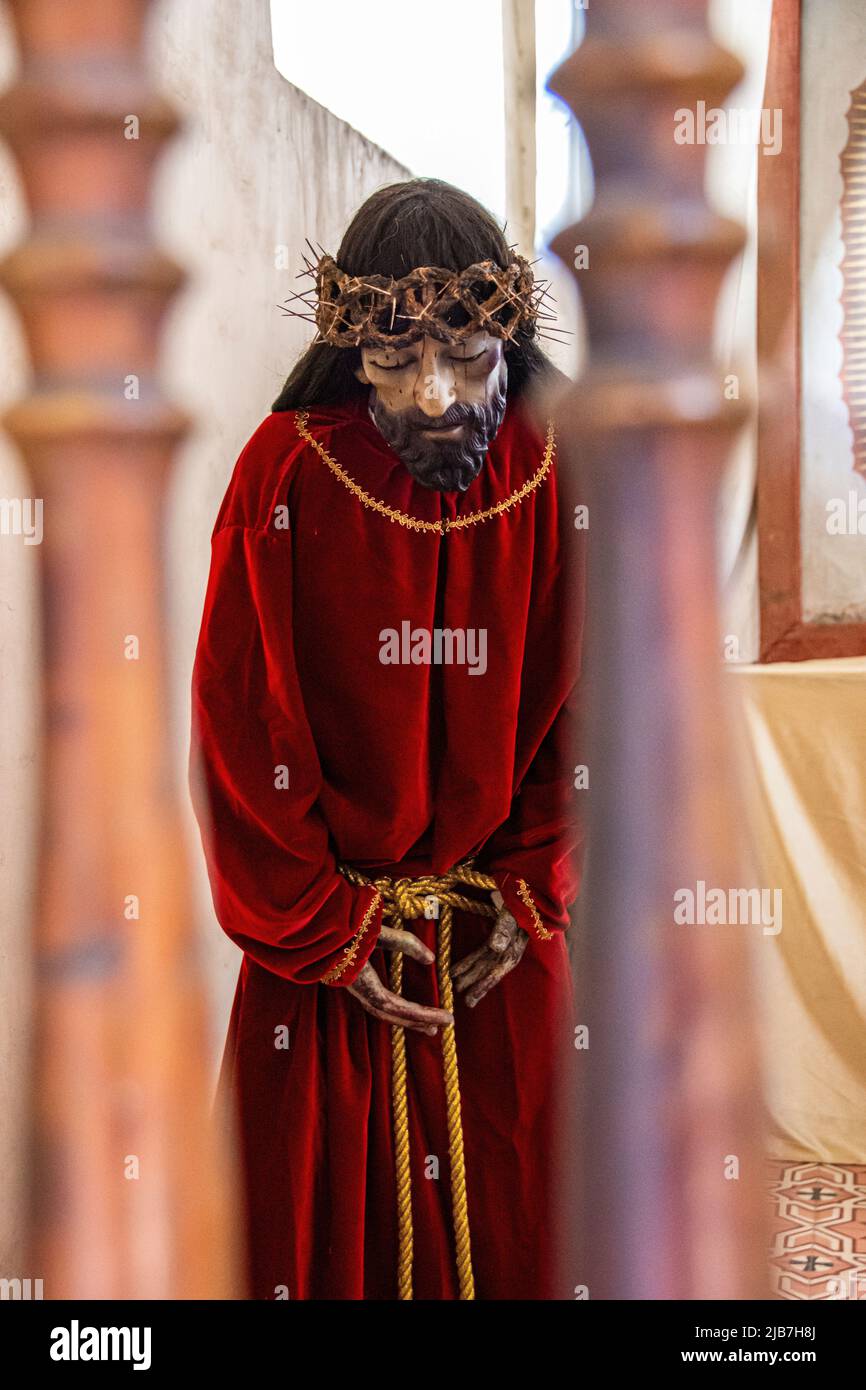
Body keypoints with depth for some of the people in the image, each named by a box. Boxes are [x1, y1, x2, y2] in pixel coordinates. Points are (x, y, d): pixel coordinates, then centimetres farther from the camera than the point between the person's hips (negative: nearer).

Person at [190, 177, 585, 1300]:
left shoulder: (556, 480, -7)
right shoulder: (285, 476, -11)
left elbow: (584, 709, 0)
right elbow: (240, 727, -8)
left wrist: (529, 895, -6)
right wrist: (326, 929, -8)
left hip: (505, 950, 1)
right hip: (321, 942, -1)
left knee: (507, 1215, 10)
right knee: (325, 1217, 8)